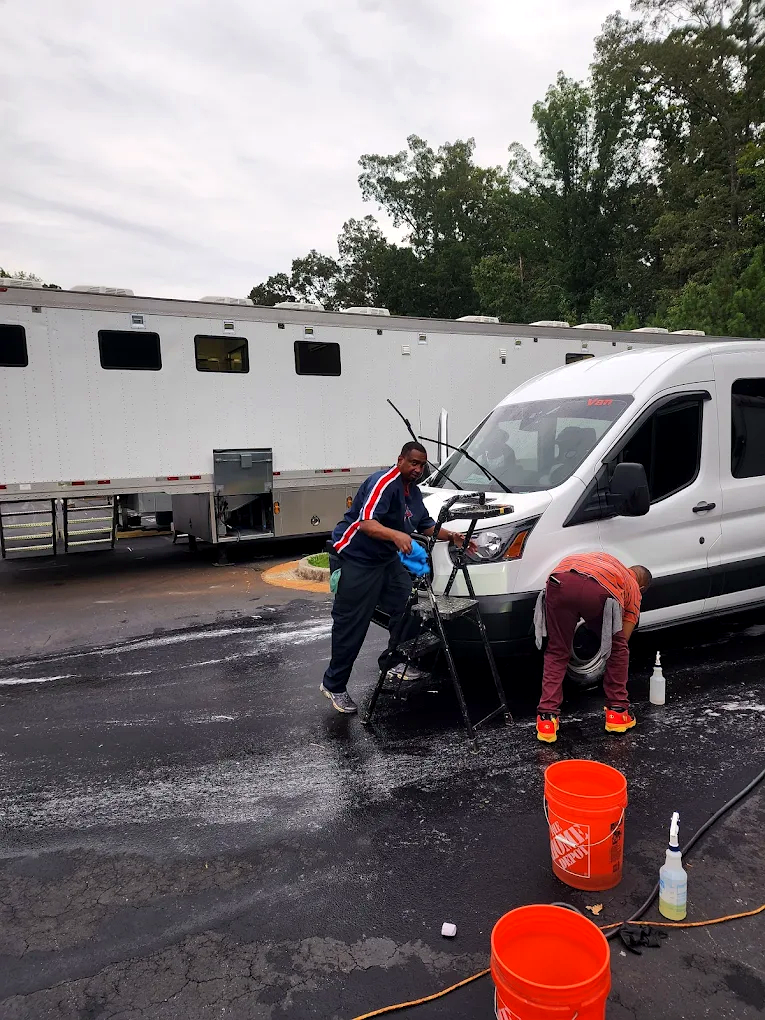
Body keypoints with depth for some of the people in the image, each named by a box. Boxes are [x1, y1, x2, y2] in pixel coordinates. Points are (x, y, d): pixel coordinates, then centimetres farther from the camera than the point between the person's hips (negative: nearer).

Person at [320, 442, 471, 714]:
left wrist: (451, 536, 6)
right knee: (351, 625, -5)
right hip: (357, 558, -9)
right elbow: (366, 523, -31)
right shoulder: (383, 482, -19)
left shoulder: (413, 491, 11)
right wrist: (395, 535, -46)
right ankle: (334, 685, 7)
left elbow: (427, 525, 21)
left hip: (387, 559, 9)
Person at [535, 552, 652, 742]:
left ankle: (547, 719, 13)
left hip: (560, 582, 3)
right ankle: (617, 712, 31)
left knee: (556, 653, 19)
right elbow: (623, 639, 29)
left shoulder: (602, 559, 47)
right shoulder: (633, 589, 34)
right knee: (618, 649, 26)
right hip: (598, 590, -2)